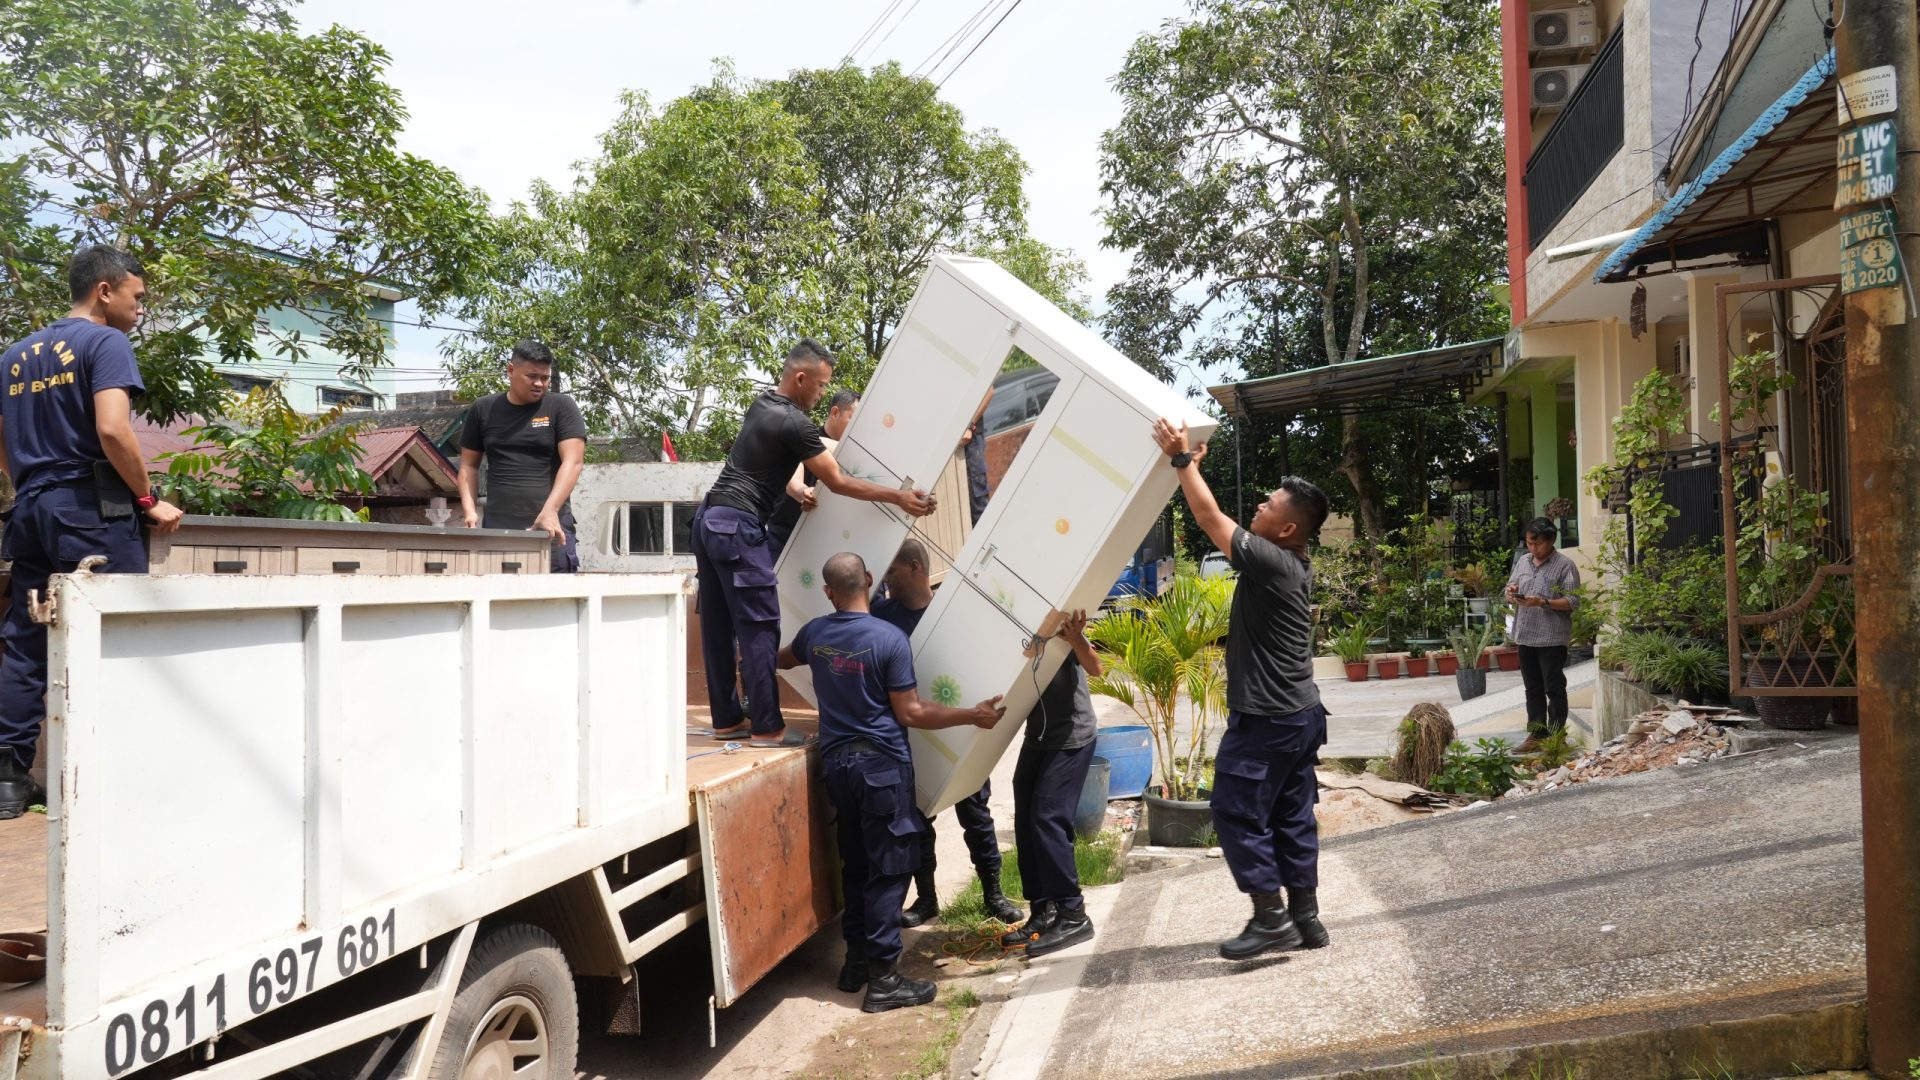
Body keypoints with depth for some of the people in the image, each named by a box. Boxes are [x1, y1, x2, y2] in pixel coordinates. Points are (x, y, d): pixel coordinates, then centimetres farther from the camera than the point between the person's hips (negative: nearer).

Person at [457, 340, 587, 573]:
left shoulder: (561, 407, 2)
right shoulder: (484, 409, 11)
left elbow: (573, 461, -7)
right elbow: (469, 465, 17)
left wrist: (549, 510, -19)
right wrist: (469, 508, 1)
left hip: (551, 528, -2)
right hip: (496, 527, 2)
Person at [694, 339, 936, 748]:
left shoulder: (760, 406, 14)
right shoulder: (794, 424, -13)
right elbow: (838, 483, -11)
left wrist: (795, 489, 32)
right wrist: (899, 497, -8)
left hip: (709, 519, 10)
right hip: (738, 526, -9)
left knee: (719, 625, 10)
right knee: (759, 628, -6)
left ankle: (727, 719, 16)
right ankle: (767, 727, -4)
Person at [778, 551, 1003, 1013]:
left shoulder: (815, 634, 4)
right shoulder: (890, 638, -15)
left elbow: (783, 659, 28)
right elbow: (910, 713, -14)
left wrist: (768, 653, 52)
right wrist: (974, 715, -8)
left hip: (836, 762, 6)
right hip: (881, 764, -6)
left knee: (855, 865, 17)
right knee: (889, 869, -1)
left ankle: (857, 960, 24)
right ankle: (883, 978, 0)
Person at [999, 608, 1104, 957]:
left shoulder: (1059, 618, -15)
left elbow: (1095, 668, -24)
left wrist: (1076, 639, -44)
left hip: (1071, 737, -7)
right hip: (1037, 736, 7)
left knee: (1047, 818, -11)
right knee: (1025, 821, 5)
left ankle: (1073, 914, -2)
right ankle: (1043, 912, 15)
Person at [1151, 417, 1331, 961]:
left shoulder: (1269, 561, -19)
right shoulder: (1291, 565, 9)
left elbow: (1210, 518, -15)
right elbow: (1220, 522, 16)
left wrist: (1182, 458, -8)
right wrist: (1193, 466, 15)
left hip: (1266, 720, -10)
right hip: (1300, 714, 10)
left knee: (1237, 814, -1)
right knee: (1293, 817, 13)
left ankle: (1271, 918, 3)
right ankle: (1304, 917, 20)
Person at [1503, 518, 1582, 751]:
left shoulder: (1565, 565, -8)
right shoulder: (1522, 561, 11)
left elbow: (1573, 601, -12)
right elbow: (1510, 591, 18)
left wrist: (1543, 603, -24)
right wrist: (1511, 594, -6)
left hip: (1552, 638, -6)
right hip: (1525, 635, 6)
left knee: (1554, 688, 0)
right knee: (1533, 688, 13)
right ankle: (1537, 733, 21)